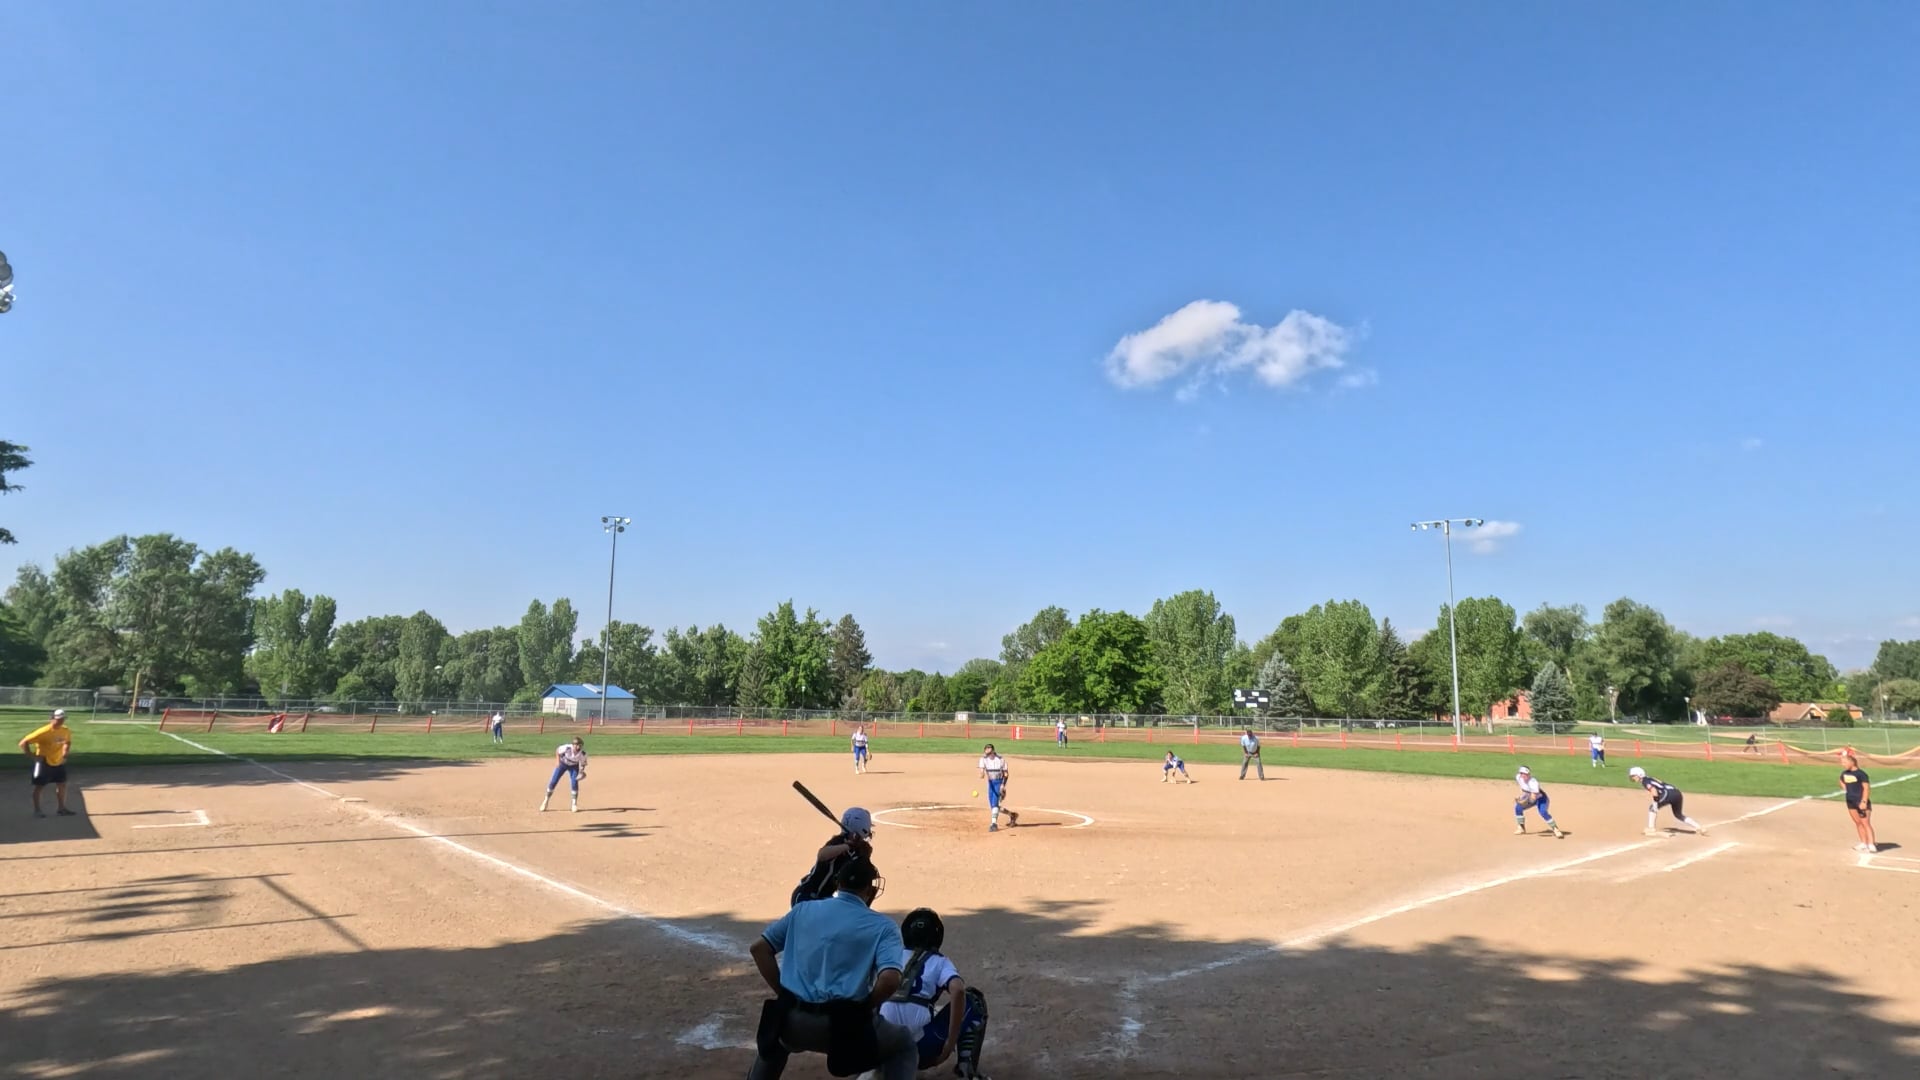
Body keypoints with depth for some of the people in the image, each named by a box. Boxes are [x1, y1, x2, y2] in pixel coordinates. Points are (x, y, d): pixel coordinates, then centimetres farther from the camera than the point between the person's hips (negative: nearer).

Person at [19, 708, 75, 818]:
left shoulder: (66, 731, -5)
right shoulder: (43, 732, -24)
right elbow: (23, 743, -21)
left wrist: (65, 754, 6)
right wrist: (32, 756, -19)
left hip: (58, 762, 6)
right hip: (44, 762, -6)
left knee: (62, 785, 8)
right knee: (39, 786, 4)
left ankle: (61, 808, 19)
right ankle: (37, 810, 15)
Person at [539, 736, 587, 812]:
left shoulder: (583, 753, -31)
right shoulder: (567, 748, -36)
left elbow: (583, 764, -14)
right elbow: (557, 752, -14)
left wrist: (581, 772, -30)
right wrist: (557, 761, -23)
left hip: (574, 766, 0)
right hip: (562, 763, 0)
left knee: (574, 783, -14)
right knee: (553, 782, -3)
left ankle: (574, 804, 0)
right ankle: (545, 802, 15)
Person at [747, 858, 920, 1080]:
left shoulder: (803, 909, 12)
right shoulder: (882, 926, 0)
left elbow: (759, 948, 10)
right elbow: (890, 980, -16)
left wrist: (783, 993, 13)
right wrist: (864, 1008, 2)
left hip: (794, 1021, 4)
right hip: (844, 1026, -4)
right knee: (904, 1045, 22)